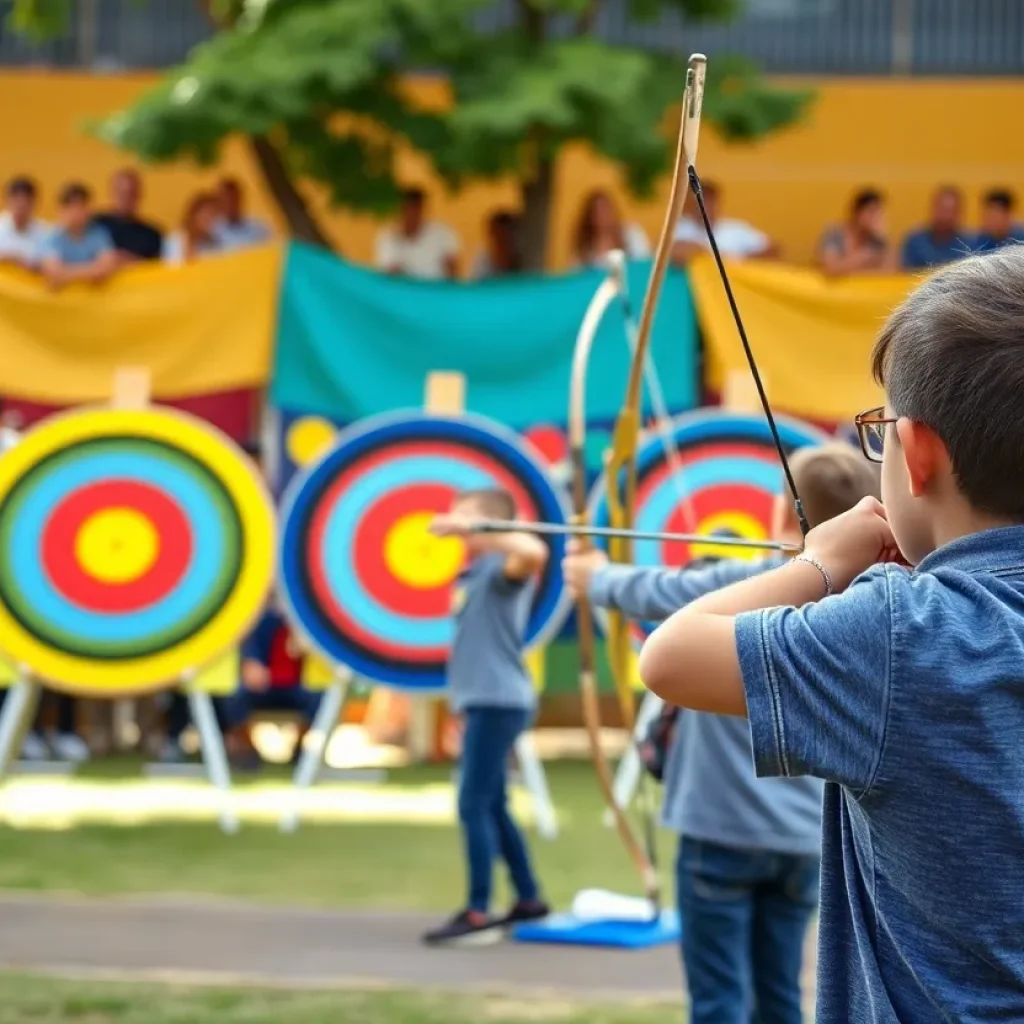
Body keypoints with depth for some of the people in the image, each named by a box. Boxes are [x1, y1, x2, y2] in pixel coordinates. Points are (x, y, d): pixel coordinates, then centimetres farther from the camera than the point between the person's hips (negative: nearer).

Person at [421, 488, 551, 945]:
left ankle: (478, 915, -9)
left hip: (498, 702, -10)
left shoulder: (501, 569, -11)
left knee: (473, 805, -10)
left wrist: (474, 528, -34)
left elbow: (535, 552, -36)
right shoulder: (471, 574, 18)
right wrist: (462, 705, 21)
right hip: (483, 701, 10)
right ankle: (528, 900, 24)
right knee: (492, 807, 15)